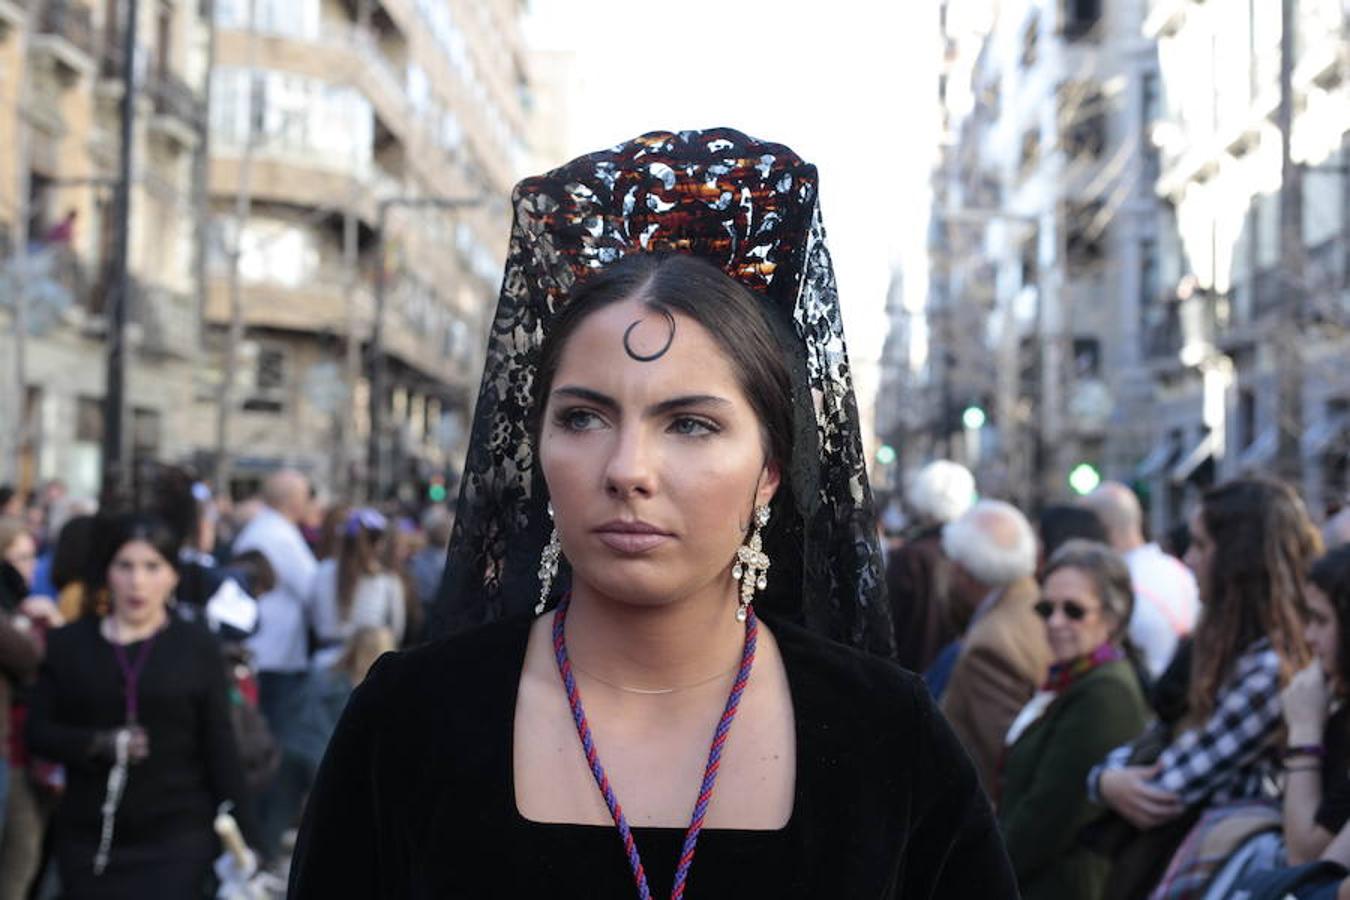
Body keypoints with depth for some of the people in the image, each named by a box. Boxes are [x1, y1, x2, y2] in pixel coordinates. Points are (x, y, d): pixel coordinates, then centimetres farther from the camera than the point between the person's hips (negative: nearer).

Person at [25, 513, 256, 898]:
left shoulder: (196, 646, 2)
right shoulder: (69, 644, 6)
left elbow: (219, 749, 2)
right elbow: (38, 730, 2)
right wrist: (98, 743, -17)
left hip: (177, 837, -2)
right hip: (88, 838, 2)